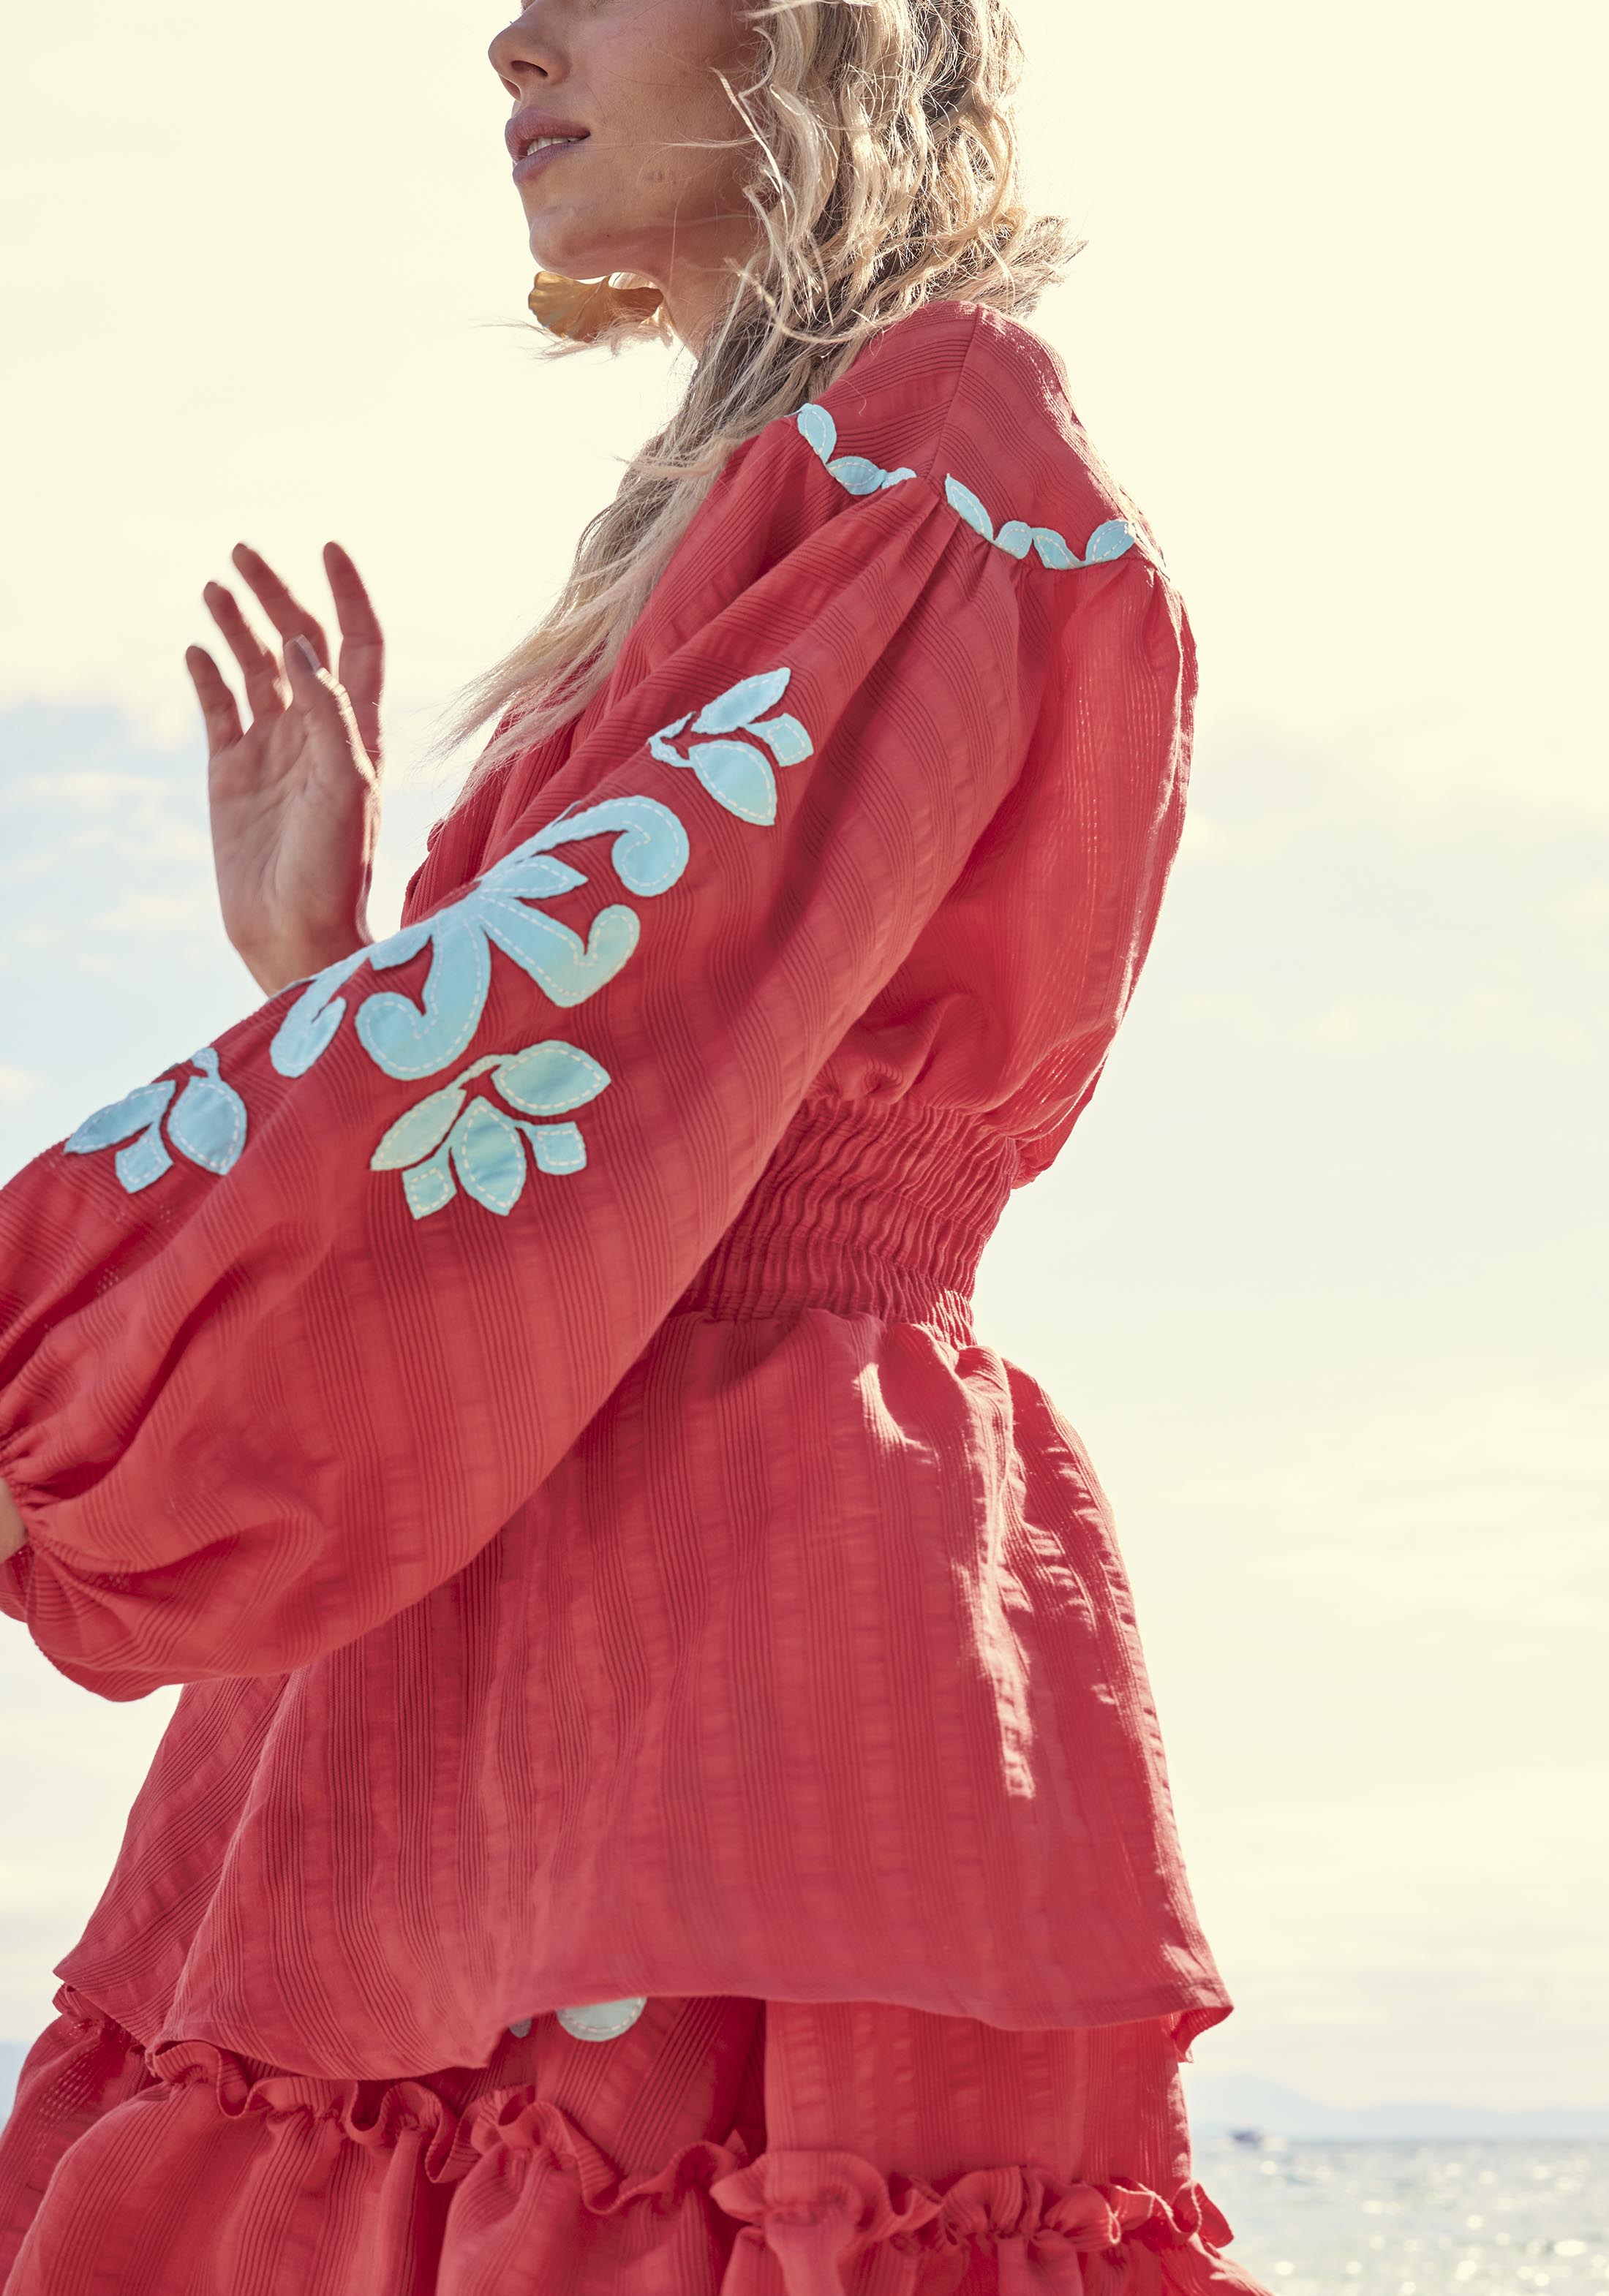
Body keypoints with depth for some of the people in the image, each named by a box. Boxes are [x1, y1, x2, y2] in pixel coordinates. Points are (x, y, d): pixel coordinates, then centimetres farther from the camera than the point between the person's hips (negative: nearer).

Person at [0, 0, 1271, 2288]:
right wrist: (314, 958, 13)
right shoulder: (758, 498, 24)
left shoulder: (934, 446, -5)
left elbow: (572, 1003, -18)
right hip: (500, 1661, 9)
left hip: (739, 1615, -9)